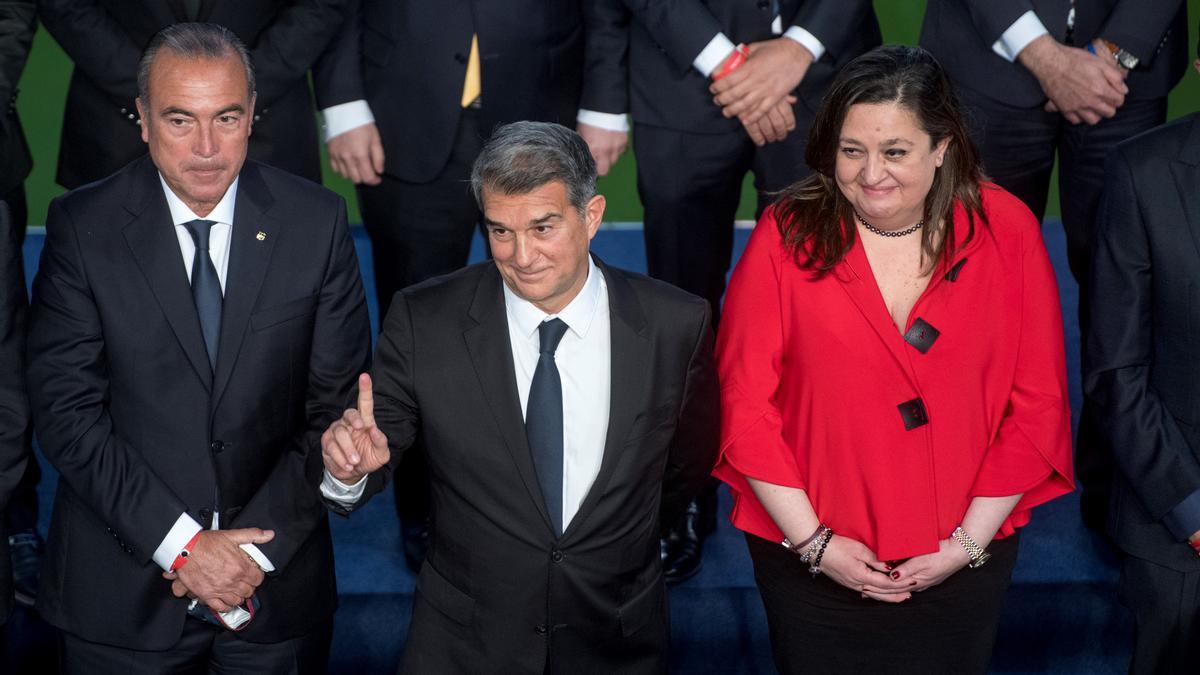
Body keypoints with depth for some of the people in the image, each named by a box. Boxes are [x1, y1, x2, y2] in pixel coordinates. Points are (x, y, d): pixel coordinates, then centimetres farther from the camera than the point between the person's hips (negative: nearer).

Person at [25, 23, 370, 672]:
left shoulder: (316, 221, -5)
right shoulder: (80, 226, -8)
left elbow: (339, 402, -4)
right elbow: (65, 410, -10)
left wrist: (256, 549, -12)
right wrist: (181, 543, -16)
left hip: (277, 576, 1)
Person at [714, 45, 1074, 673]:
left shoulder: (1007, 231, -8)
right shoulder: (785, 237, -11)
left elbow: (1038, 404, -5)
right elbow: (744, 403, -9)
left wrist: (969, 542, -8)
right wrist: (812, 541, -11)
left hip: (961, 564, 1)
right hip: (809, 558, -1)